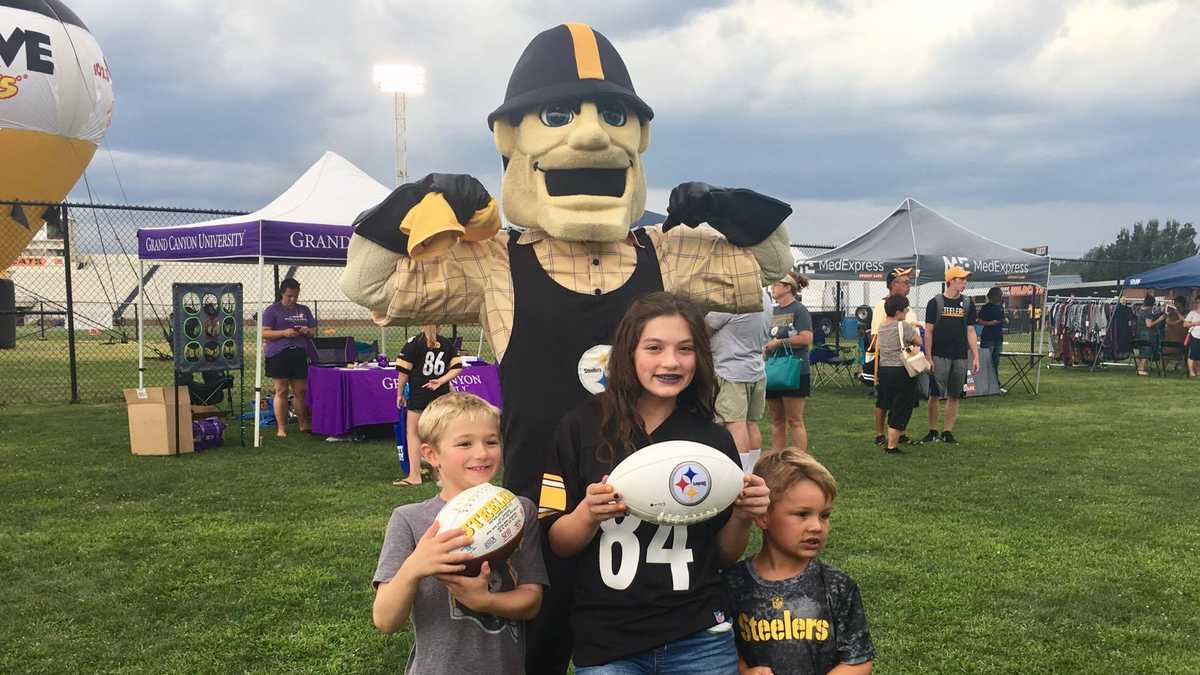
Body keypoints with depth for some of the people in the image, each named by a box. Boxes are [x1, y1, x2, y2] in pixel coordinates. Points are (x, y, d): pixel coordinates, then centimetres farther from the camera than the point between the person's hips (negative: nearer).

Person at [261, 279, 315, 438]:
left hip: (300, 354, 4)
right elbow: (264, 333, -3)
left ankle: (304, 425, 15)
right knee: (281, 392, -1)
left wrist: (308, 331, -3)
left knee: (301, 391, 4)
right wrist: (284, 332, -17)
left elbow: (314, 331, 21)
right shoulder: (272, 311, 3)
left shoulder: (304, 311, 18)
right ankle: (281, 428, 3)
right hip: (279, 355, -4)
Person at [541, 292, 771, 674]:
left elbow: (725, 556, 7)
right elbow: (557, 545, -2)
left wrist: (742, 516, -11)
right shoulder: (582, 427, -7)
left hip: (699, 641, 2)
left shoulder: (714, 440, -1)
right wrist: (589, 515, -20)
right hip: (604, 644, -1)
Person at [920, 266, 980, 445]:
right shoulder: (935, 302, -1)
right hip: (939, 356, -3)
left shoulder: (967, 304, 10)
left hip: (960, 358, 3)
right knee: (935, 395, -4)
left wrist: (976, 357, 5)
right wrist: (928, 358, -7)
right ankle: (932, 432, 7)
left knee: (954, 396, 5)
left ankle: (947, 432, 13)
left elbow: (970, 332, 12)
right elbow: (928, 332, -1)